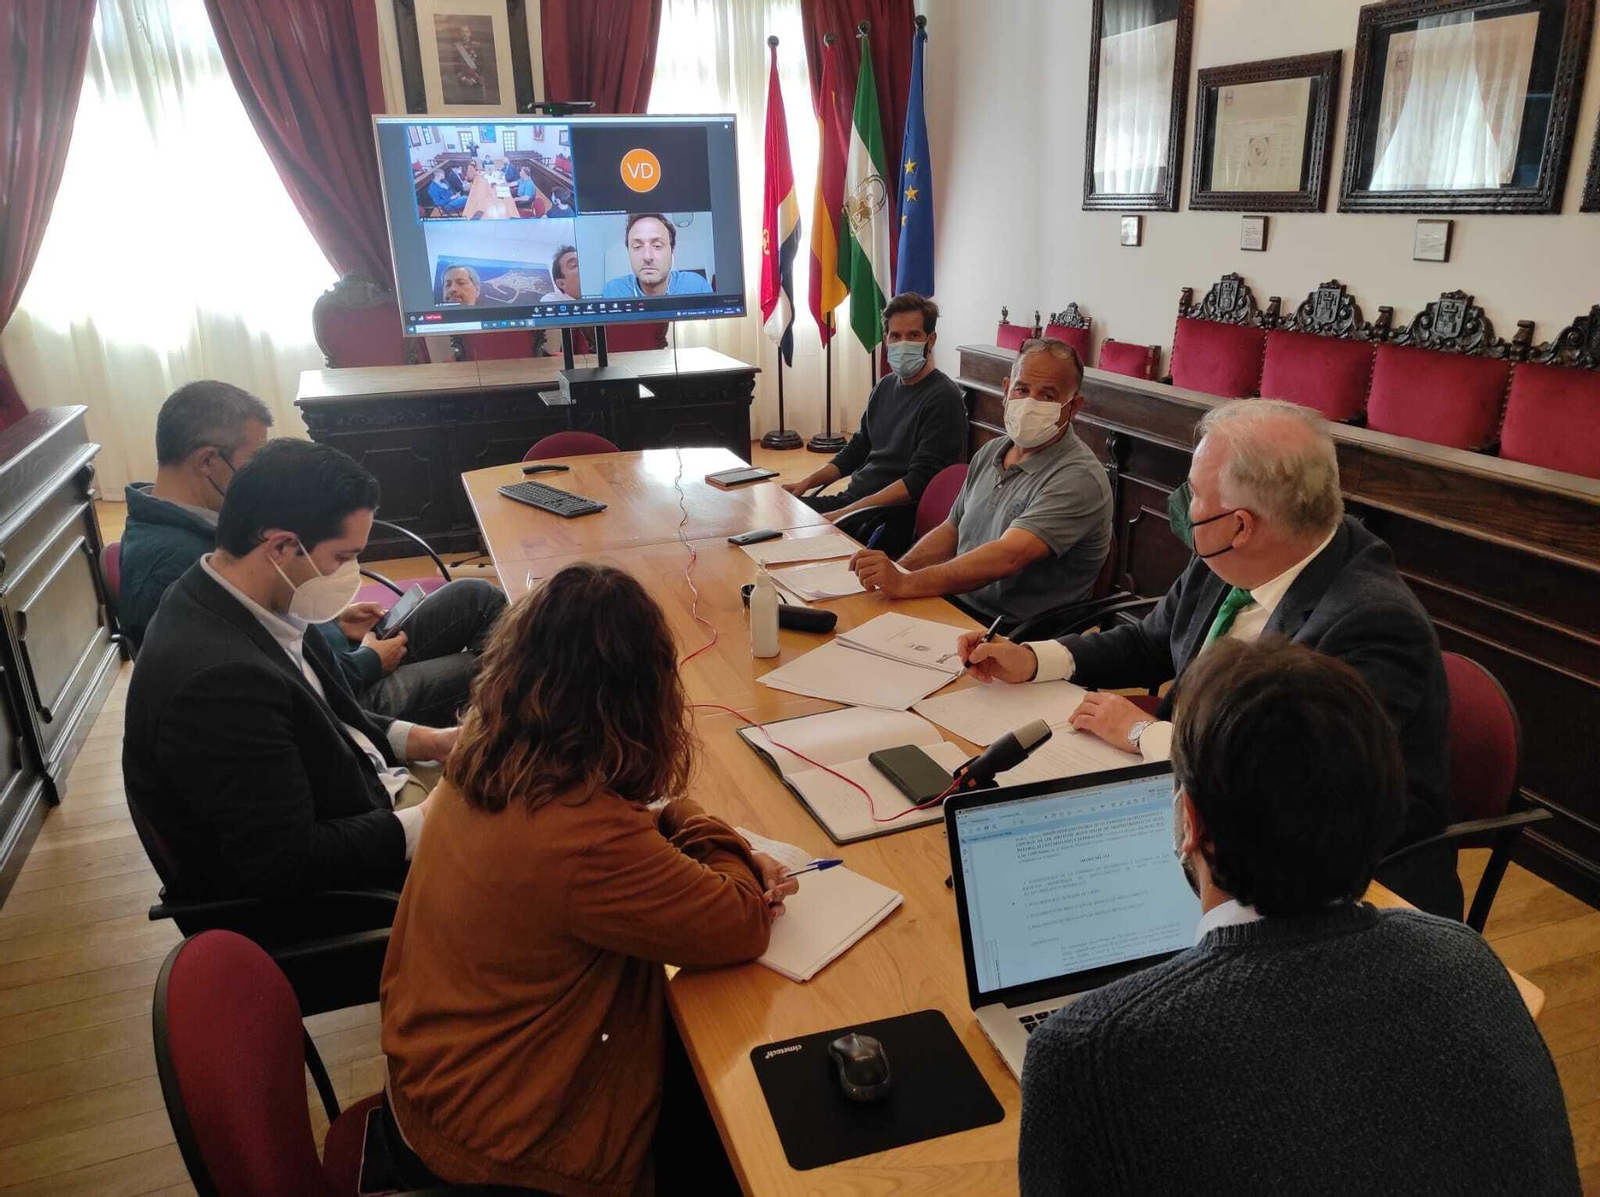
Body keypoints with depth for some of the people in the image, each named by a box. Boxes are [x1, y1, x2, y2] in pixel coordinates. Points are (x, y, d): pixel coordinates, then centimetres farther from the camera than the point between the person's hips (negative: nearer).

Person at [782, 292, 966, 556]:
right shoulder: (885, 386, 14)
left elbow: (918, 482, -18)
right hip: (851, 498, 8)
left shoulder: (943, 398, -11)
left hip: (893, 515, -8)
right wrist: (806, 482, 9)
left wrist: (844, 513, -22)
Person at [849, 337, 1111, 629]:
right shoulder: (991, 452, 11)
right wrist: (894, 571, 1)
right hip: (956, 606, 7)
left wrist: (906, 583, -35)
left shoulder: (1079, 478, -17)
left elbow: (1007, 557, -29)